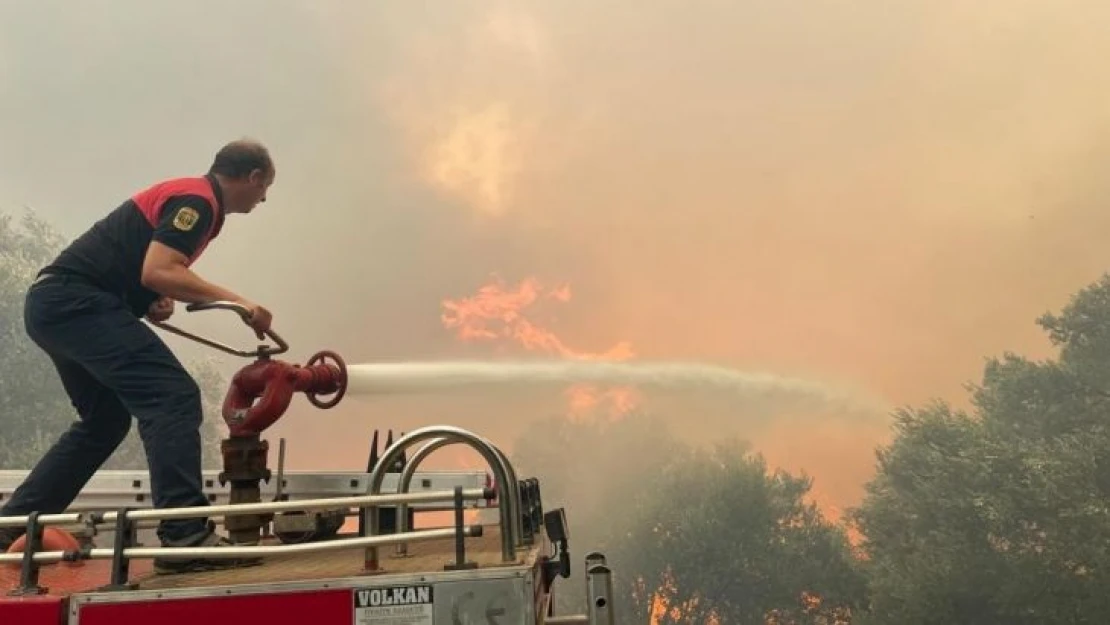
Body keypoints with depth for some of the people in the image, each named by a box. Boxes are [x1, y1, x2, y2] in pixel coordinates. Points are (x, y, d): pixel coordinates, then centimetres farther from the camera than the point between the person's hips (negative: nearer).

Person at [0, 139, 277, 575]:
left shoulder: (189, 196, 21)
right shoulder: (197, 200, -10)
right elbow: (157, 272, -23)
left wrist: (154, 303, 5)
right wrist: (236, 302, -18)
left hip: (54, 303, 11)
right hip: (75, 300, -11)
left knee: (104, 421, 20)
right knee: (173, 397, -17)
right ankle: (185, 537, -23)